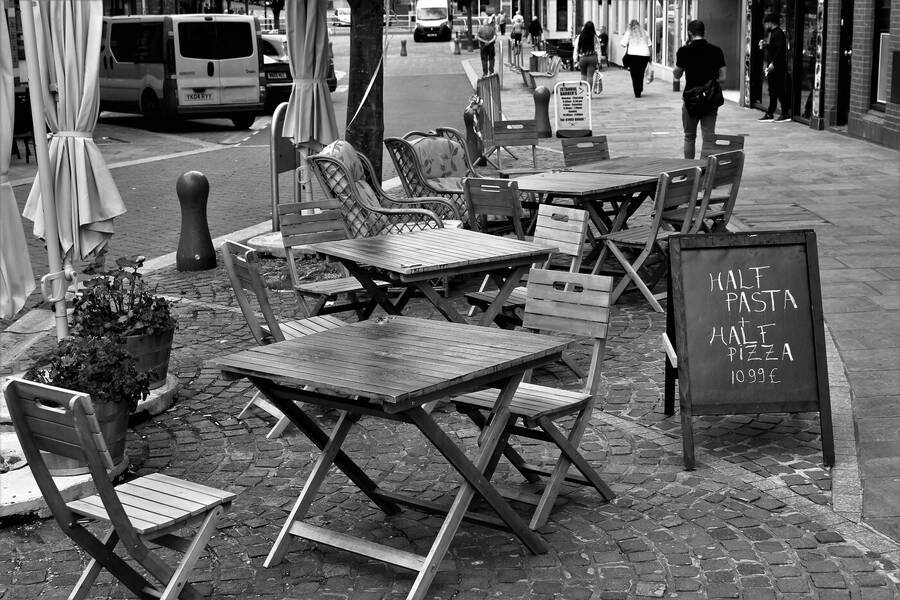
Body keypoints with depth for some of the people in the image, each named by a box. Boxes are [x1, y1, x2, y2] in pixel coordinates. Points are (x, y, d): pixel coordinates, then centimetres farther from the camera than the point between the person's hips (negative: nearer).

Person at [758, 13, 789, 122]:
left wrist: (773, 63, -26)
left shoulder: (778, 34, -12)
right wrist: (763, 45, 6)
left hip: (777, 67, -10)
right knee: (772, 91, 11)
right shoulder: (771, 33, 18)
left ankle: (786, 114, -2)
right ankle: (769, 114, 15)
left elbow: (780, 50, -22)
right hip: (771, 68, 10)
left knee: (779, 91, -7)